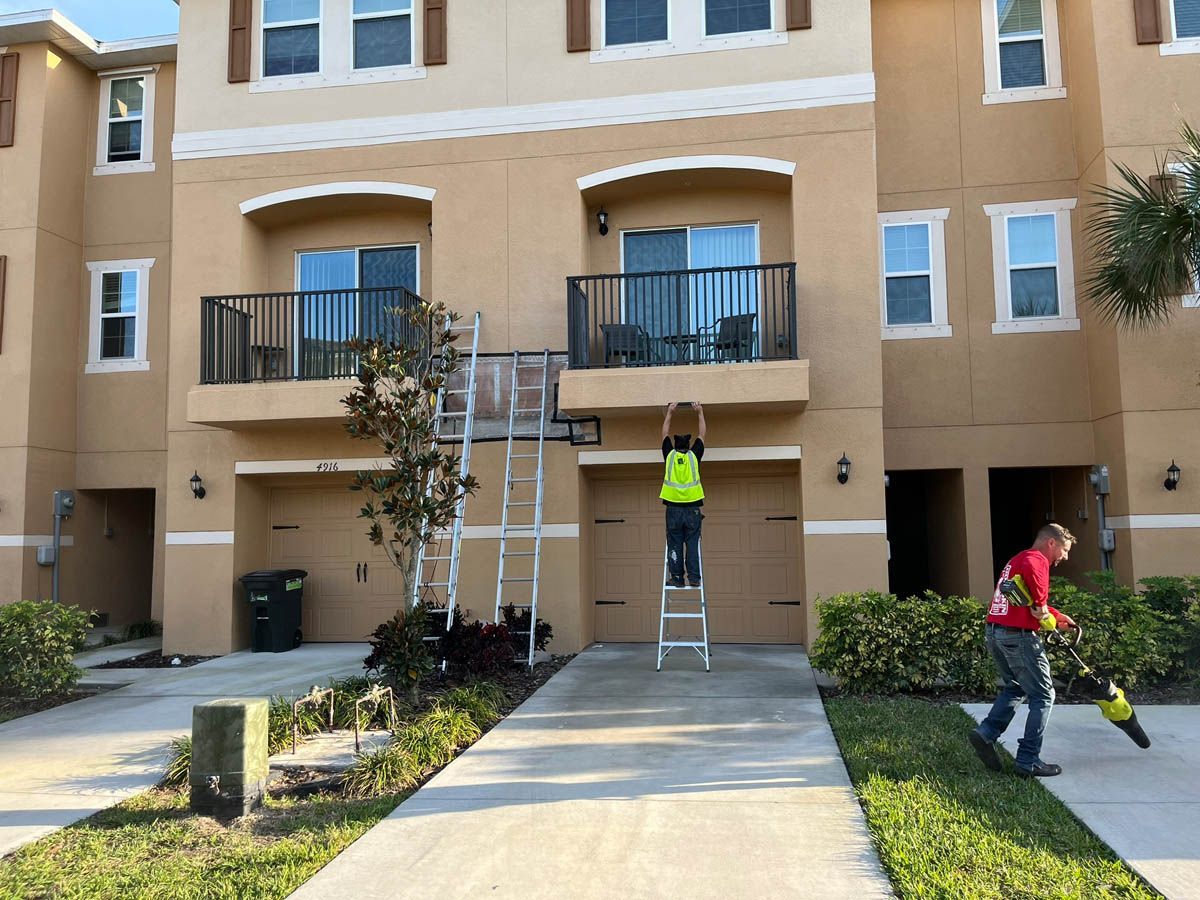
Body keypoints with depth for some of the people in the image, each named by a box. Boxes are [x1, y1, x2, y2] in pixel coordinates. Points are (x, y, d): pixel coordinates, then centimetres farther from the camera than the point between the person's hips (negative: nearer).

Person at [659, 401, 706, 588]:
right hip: (692, 508, 0)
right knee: (692, 544, 2)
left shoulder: (669, 455, 4)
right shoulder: (694, 455, 2)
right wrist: (700, 413, 27)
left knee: (674, 545, 2)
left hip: (673, 508, 0)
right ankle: (694, 577, -1)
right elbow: (701, 434, 16)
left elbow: (665, 433, 18)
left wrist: (669, 413, 28)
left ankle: (676, 577, 1)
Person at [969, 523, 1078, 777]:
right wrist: (1040, 605, -23)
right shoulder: (1037, 559, -8)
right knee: (1043, 696, 3)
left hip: (994, 632, 9)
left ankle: (986, 733, 9)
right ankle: (1029, 761, 5)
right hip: (1018, 636, -9)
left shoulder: (1018, 559, 22)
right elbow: (1031, 570, -34)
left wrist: (1057, 617, 21)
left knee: (1015, 688, 24)